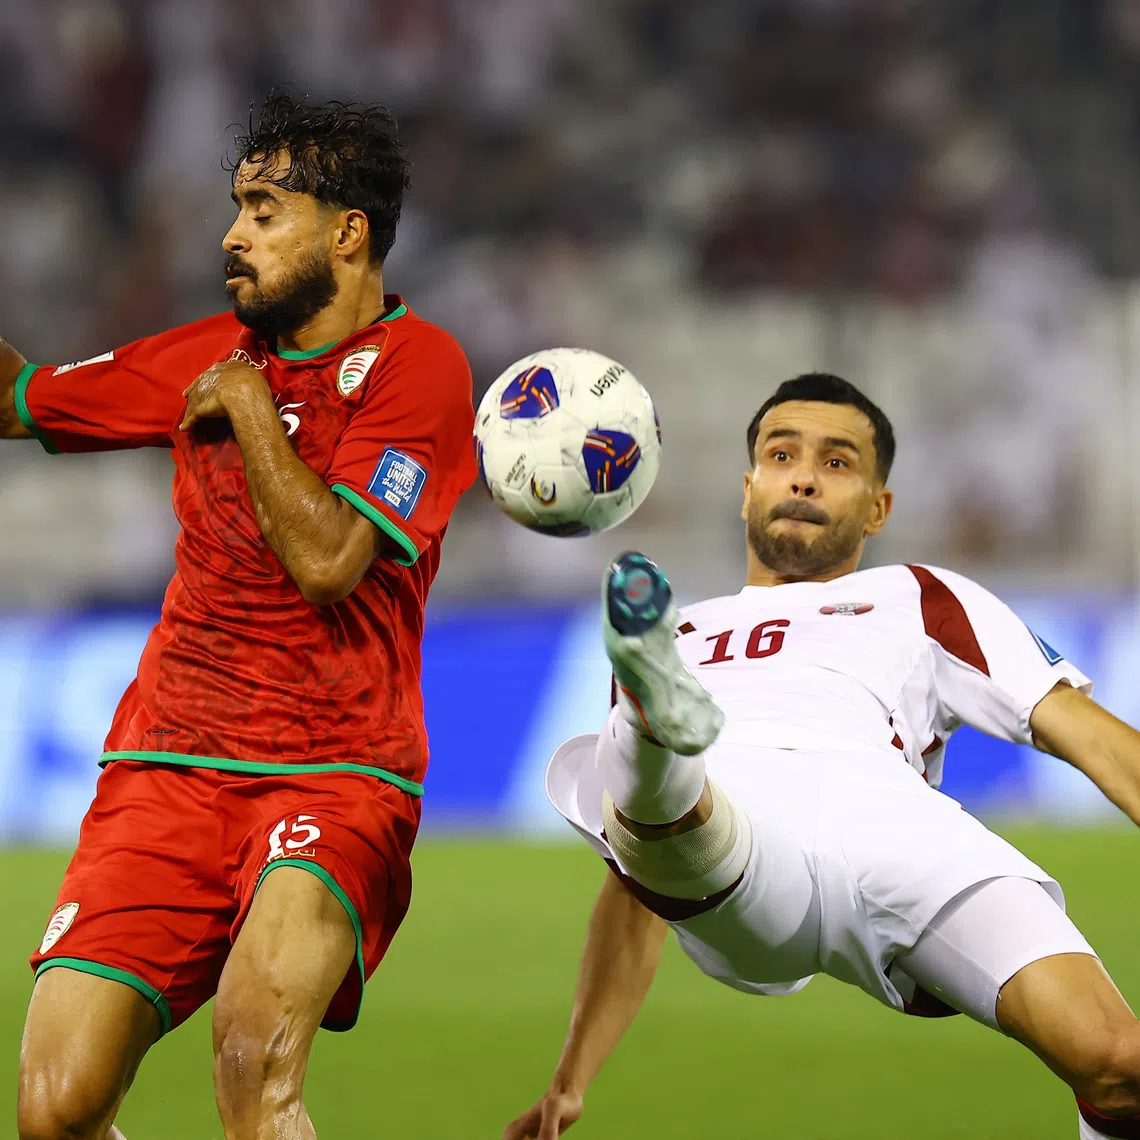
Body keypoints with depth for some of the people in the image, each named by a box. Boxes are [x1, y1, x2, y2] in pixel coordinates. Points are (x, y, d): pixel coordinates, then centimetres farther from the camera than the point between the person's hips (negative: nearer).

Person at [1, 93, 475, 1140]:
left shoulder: (415, 365, -4)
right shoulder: (215, 355, 14)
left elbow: (328, 559, -16)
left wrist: (245, 405, -6)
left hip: (338, 778, -5)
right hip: (167, 767, 5)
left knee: (252, 1052, -33)